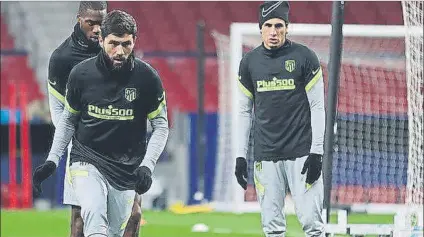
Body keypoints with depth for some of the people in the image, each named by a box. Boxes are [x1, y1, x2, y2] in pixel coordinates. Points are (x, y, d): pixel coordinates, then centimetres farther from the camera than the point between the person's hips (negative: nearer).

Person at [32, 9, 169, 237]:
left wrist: (147, 165, -11)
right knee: (94, 216, -26)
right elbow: (68, 119, 11)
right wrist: (52, 160, 4)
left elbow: (161, 126, 1)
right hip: (87, 161, -1)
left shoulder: (147, 77, -7)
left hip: (126, 169, 1)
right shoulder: (81, 73, -5)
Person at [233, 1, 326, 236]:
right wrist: (240, 156, 7)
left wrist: (316, 152, -9)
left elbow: (318, 106, -2)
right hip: (265, 155, 3)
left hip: (301, 153, -3)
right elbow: (243, 111, 13)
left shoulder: (304, 57, -2)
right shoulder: (249, 62, 8)